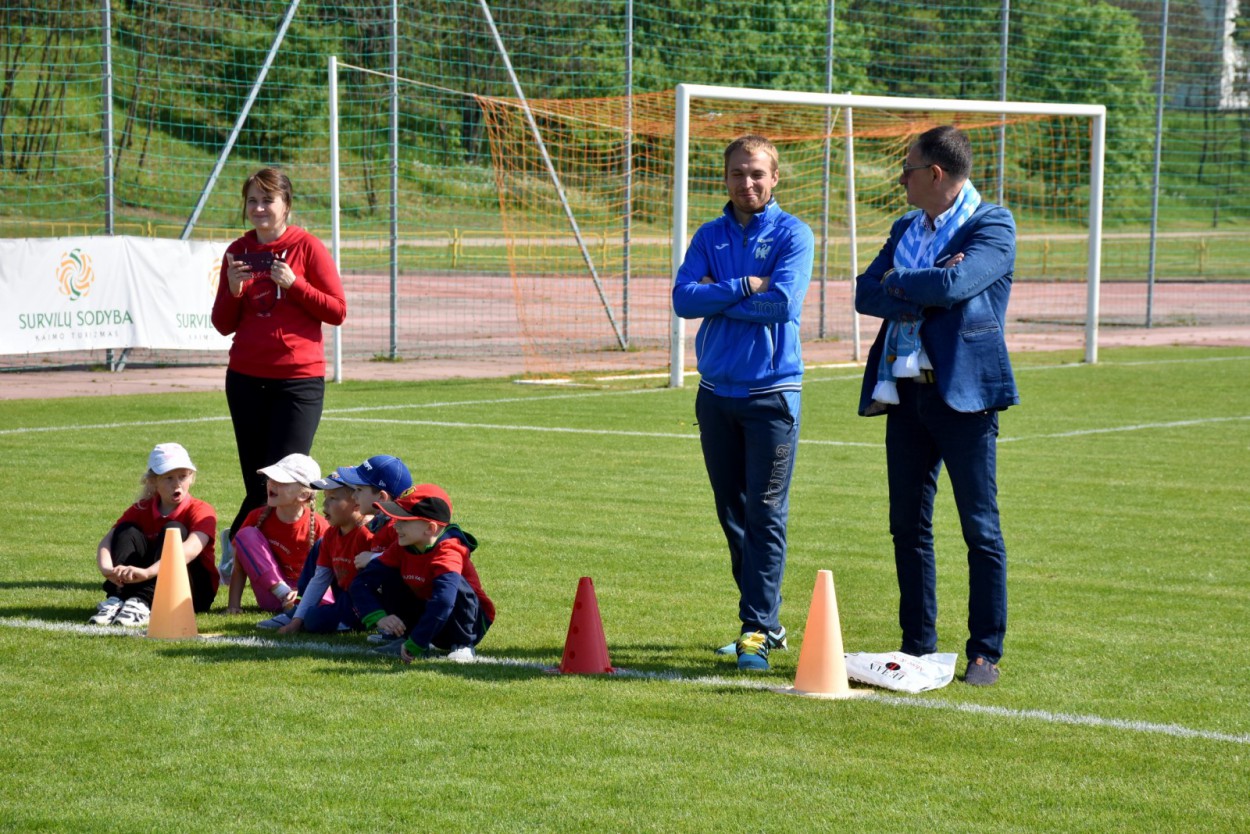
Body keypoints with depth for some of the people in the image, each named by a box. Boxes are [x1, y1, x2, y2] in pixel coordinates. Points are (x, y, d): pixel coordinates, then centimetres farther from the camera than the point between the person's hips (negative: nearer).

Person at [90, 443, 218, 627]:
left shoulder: (201, 511, -12)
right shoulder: (141, 510, 1)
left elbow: (191, 548, -33)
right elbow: (106, 541, -13)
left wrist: (147, 572, -50)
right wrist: (107, 569, -39)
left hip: (195, 593, -3)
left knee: (174, 530, -26)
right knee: (128, 531, -16)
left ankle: (143, 604, -45)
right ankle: (115, 600, -36)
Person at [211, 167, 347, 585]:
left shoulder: (307, 247, -2)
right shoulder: (237, 252, 9)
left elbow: (337, 311, -4)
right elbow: (223, 324, 10)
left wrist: (294, 284, -15)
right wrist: (233, 290, -8)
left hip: (299, 378, -3)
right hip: (246, 378, 3)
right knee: (257, 479, 4)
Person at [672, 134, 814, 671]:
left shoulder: (792, 235, -2)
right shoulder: (709, 237, 10)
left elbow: (783, 301, -17)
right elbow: (683, 299, -4)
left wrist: (717, 296, -7)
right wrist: (745, 287, -13)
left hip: (771, 394, -5)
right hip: (717, 391, 5)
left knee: (765, 515, -7)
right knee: (732, 515, 9)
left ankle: (758, 630, -7)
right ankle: (767, 621, 19)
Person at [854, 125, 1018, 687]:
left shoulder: (992, 225, -5)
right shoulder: (906, 229, 17)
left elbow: (955, 284, -21)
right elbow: (866, 294, 4)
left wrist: (898, 283, -5)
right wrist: (923, 292, -11)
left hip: (964, 392, -7)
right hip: (906, 392, 7)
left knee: (981, 529, -2)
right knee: (908, 526, 8)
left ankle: (985, 654, 4)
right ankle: (918, 647, 17)